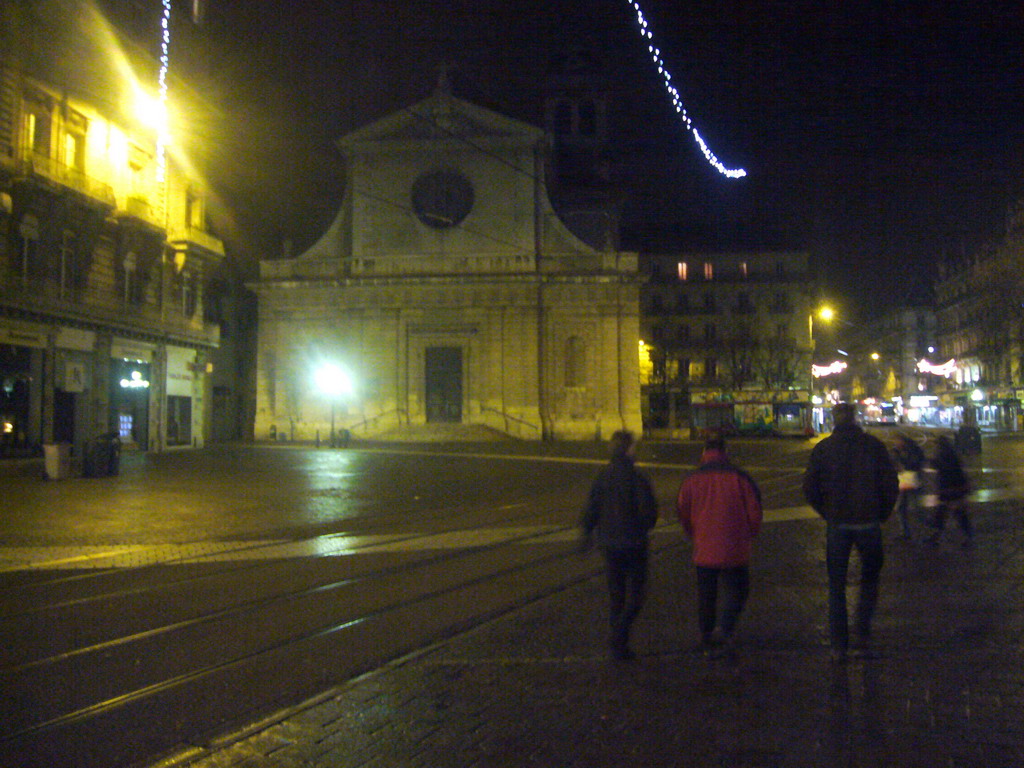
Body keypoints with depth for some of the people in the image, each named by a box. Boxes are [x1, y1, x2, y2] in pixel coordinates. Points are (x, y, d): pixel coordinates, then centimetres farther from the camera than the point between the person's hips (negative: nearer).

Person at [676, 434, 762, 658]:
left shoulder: (691, 481, -3)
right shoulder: (739, 478, -7)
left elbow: (683, 514, 6)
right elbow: (754, 513, -3)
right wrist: (748, 537, 15)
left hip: (704, 551, 2)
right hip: (734, 551, -2)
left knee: (706, 596, 14)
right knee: (737, 591, 12)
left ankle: (707, 639, 21)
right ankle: (724, 631, -5)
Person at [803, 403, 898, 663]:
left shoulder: (822, 448, -1)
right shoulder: (873, 445, -2)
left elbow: (810, 487, -1)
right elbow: (890, 483, -3)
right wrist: (882, 514, 9)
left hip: (837, 524, 0)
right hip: (868, 523, 0)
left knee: (836, 586, 7)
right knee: (870, 578, 20)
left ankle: (838, 646, 6)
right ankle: (862, 633, 12)